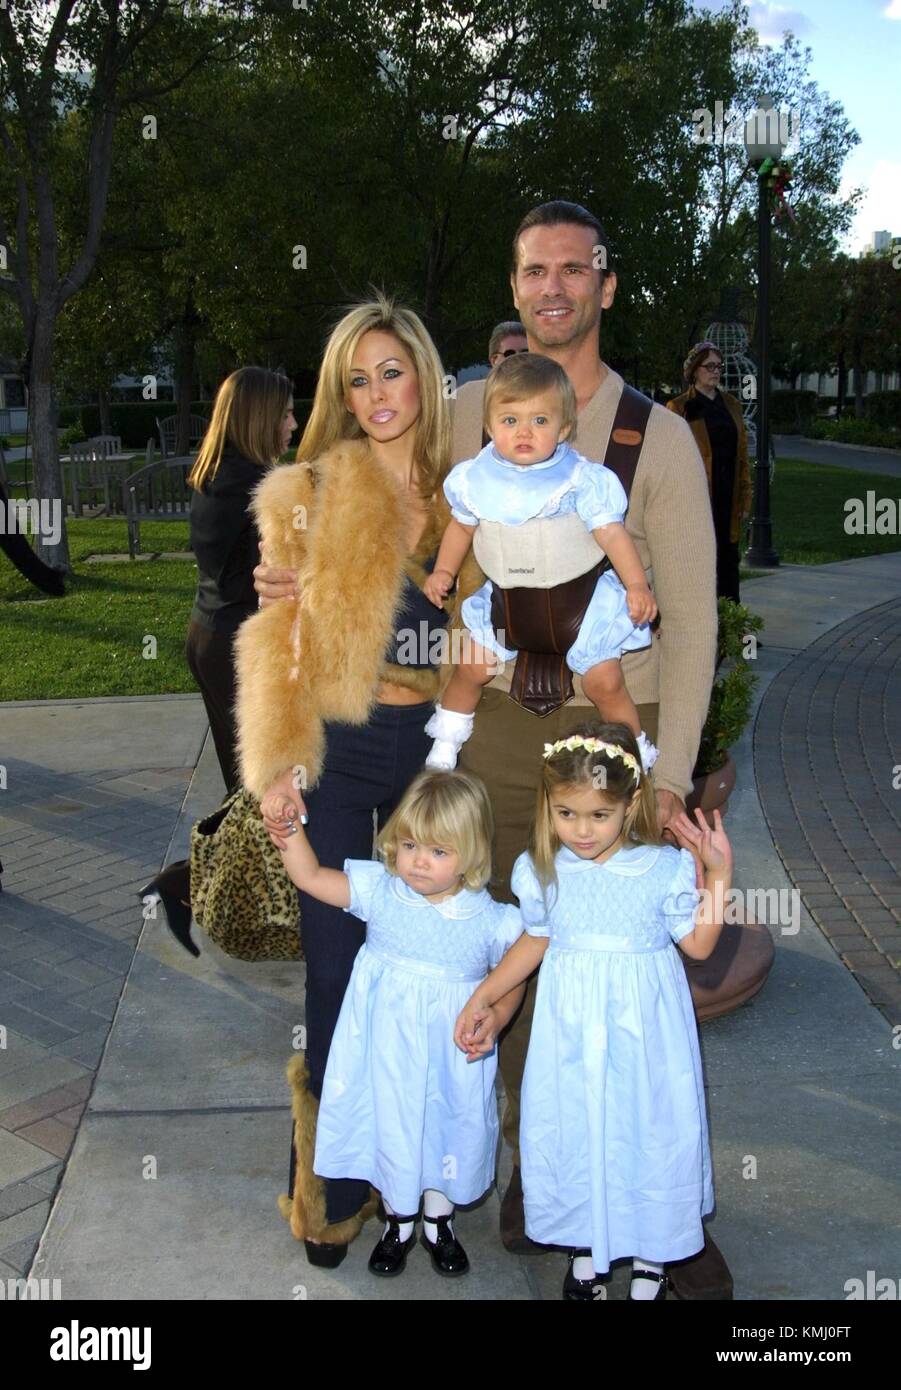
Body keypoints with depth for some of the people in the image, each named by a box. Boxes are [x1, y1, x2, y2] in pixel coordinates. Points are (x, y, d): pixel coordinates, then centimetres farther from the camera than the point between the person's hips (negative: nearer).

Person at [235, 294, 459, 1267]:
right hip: (335, 751, -3)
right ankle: (330, 1188, 20)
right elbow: (280, 641, -4)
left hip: (429, 749, 3)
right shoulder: (309, 496, -3)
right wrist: (277, 768, -12)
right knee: (336, 969, 3)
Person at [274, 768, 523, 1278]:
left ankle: (439, 1222, 44)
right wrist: (288, 823, -23)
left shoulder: (490, 920, -15)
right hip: (389, 1054, 1)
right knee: (391, 1128, 15)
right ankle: (400, 1222, 42)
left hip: (453, 1059, 0)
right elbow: (309, 876, -12)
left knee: (449, 1128, 16)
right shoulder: (380, 892, -12)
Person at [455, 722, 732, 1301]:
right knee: (572, 1126, 12)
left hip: (643, 1030, -2)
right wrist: (481, 999, 9)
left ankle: (651, 1252, 33)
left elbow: (698, 944, -4)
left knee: (650, 1127, 8)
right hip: (571, 1029, 2)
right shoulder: (541, 872, -6)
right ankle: (586, 1242, 38)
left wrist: (720, 876, -14)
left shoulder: (664, 868, -13)